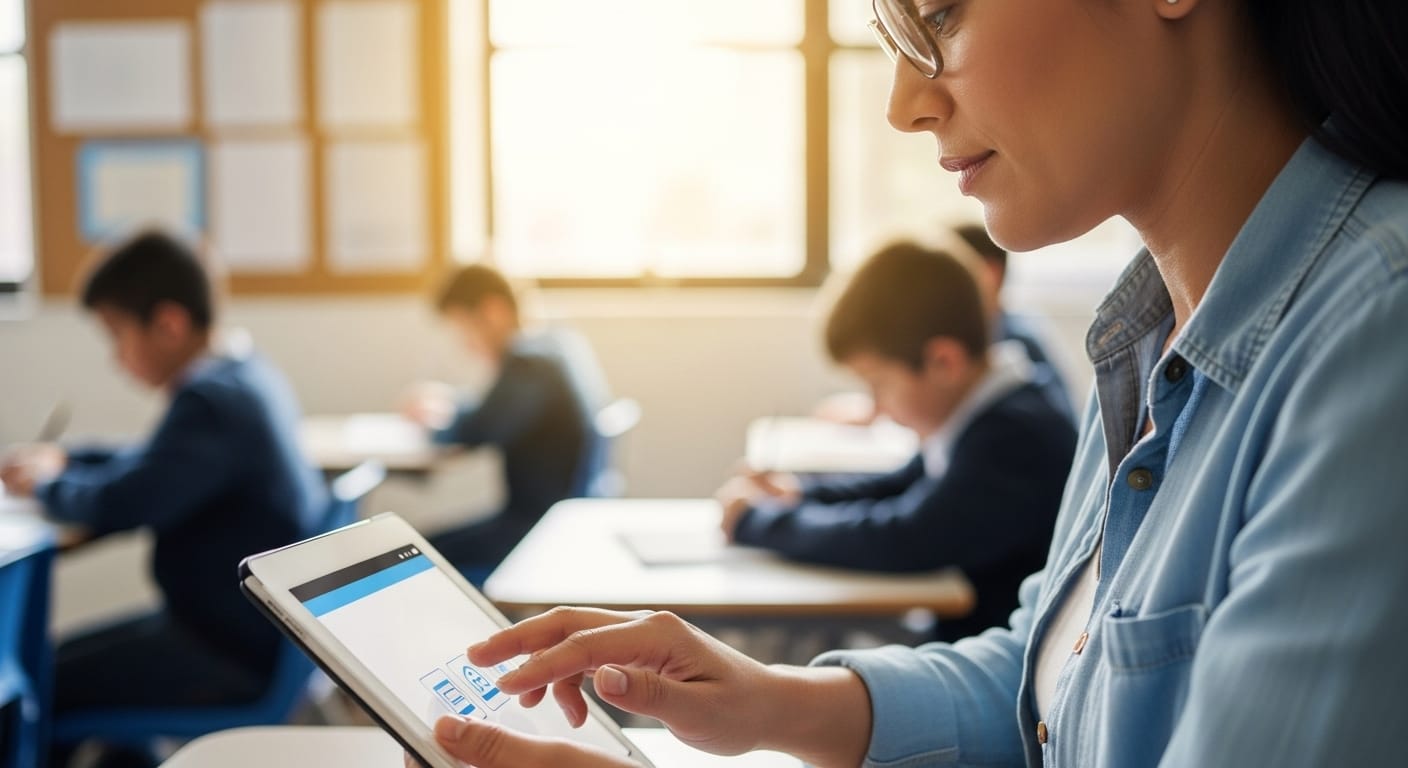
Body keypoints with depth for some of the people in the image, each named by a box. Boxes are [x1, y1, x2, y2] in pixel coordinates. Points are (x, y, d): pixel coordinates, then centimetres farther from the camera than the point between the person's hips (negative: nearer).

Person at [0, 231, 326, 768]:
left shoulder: (210, 401, -23)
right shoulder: (247, 377, 8)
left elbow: (117, 506, -28)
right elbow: (161, 465, 23)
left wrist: (46, 484, -7)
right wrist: (66, 459, 11)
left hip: (233, 657, -10)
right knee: (64, 657, 21)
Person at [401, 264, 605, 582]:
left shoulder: (529, 363, -20)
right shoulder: (564, 344, 10)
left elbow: (474, 432, -23)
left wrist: (440, 419, -3)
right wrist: (448, 402, 6)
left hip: (543, 529, -10)